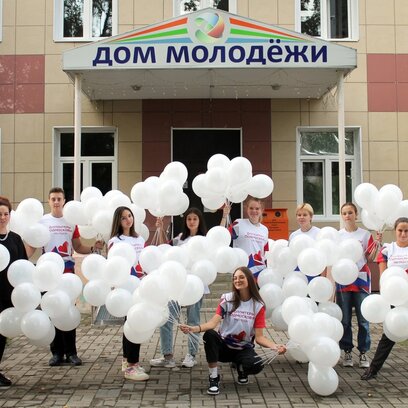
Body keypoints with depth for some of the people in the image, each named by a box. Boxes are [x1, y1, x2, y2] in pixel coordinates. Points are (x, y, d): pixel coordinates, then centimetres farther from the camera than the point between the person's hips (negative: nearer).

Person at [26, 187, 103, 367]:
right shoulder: (41, 221, 4)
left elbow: (78, 247, 14)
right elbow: (32, 246, -1)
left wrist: (93, 248, -4)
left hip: (68, 271, 1)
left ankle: (71, 352, 8)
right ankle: (57, 352, 13)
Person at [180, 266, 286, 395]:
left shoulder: (258, 306, -6)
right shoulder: (226, 299, -7)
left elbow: (259, 337, -9)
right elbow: (213, 322, -20)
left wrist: (275, 346, -29)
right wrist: (194, 329, -39)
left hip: (243, 350, 0)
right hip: (223, 346, 0)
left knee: (257, 365, -32)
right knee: (209, 335, -33)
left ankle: (240, 367, 8)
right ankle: (214, 378, -17)